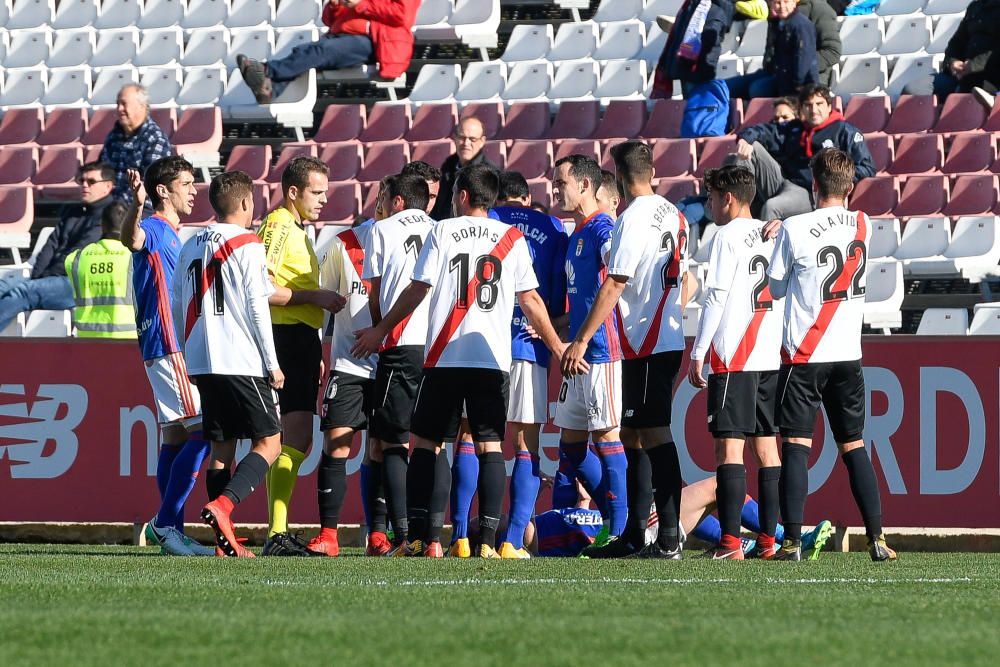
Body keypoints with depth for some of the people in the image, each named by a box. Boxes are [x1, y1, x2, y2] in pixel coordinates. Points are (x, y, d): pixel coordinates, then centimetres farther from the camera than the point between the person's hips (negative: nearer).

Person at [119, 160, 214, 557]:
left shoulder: (173, 235, 21)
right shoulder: (154, 229, -9)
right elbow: (131, 239, -36)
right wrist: (136, 205, -55)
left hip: (177, 347, 10)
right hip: (170, 347, -10)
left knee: (176, 437, 9)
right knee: (204, 430, -15)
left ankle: (168, 528, 10)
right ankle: (166, 521, -15)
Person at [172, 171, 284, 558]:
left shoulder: (190, 247, 14)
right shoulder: (247, 244, -5)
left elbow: (177, 308, 17)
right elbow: (256, 306, -9)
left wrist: (187, 353, 25)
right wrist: (272, 363, -6)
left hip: (202, 363, 6)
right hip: (244, 362, -6)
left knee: (222, 446, 9)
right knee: (268, 442, -2)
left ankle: (224, 543, 4)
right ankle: (222, 505, -24)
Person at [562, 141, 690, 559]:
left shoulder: (634, 220, -14)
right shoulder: (673, 216, 12)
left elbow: (613, 287, -18)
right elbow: (683, 280, 21)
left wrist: (581, 340, -17)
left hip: (646, 346, -9)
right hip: (667, 341, 9)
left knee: (655, 435, -9)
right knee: (633, 436, 14)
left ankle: (669, 540, -10)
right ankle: (634, 536, 18)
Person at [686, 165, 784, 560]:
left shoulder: (729, 236, -7)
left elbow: (716, 299, -11)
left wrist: (697, 354, -8)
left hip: (733, 357, -7)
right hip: (770, 357, 7)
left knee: (729, 445, -8)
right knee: (766, 446, 9)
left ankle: (730, 542, -14)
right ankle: (769, 539, 9)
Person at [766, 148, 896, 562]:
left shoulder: (795, 230, -10)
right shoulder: (863, 226, 3)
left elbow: (776, 287, 1)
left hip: (804, 357, -4)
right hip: (848, 356, 4)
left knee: (796, 446, -2)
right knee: (854, 447, 10)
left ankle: (792, 541, -9)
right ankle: (877, 539, 5)